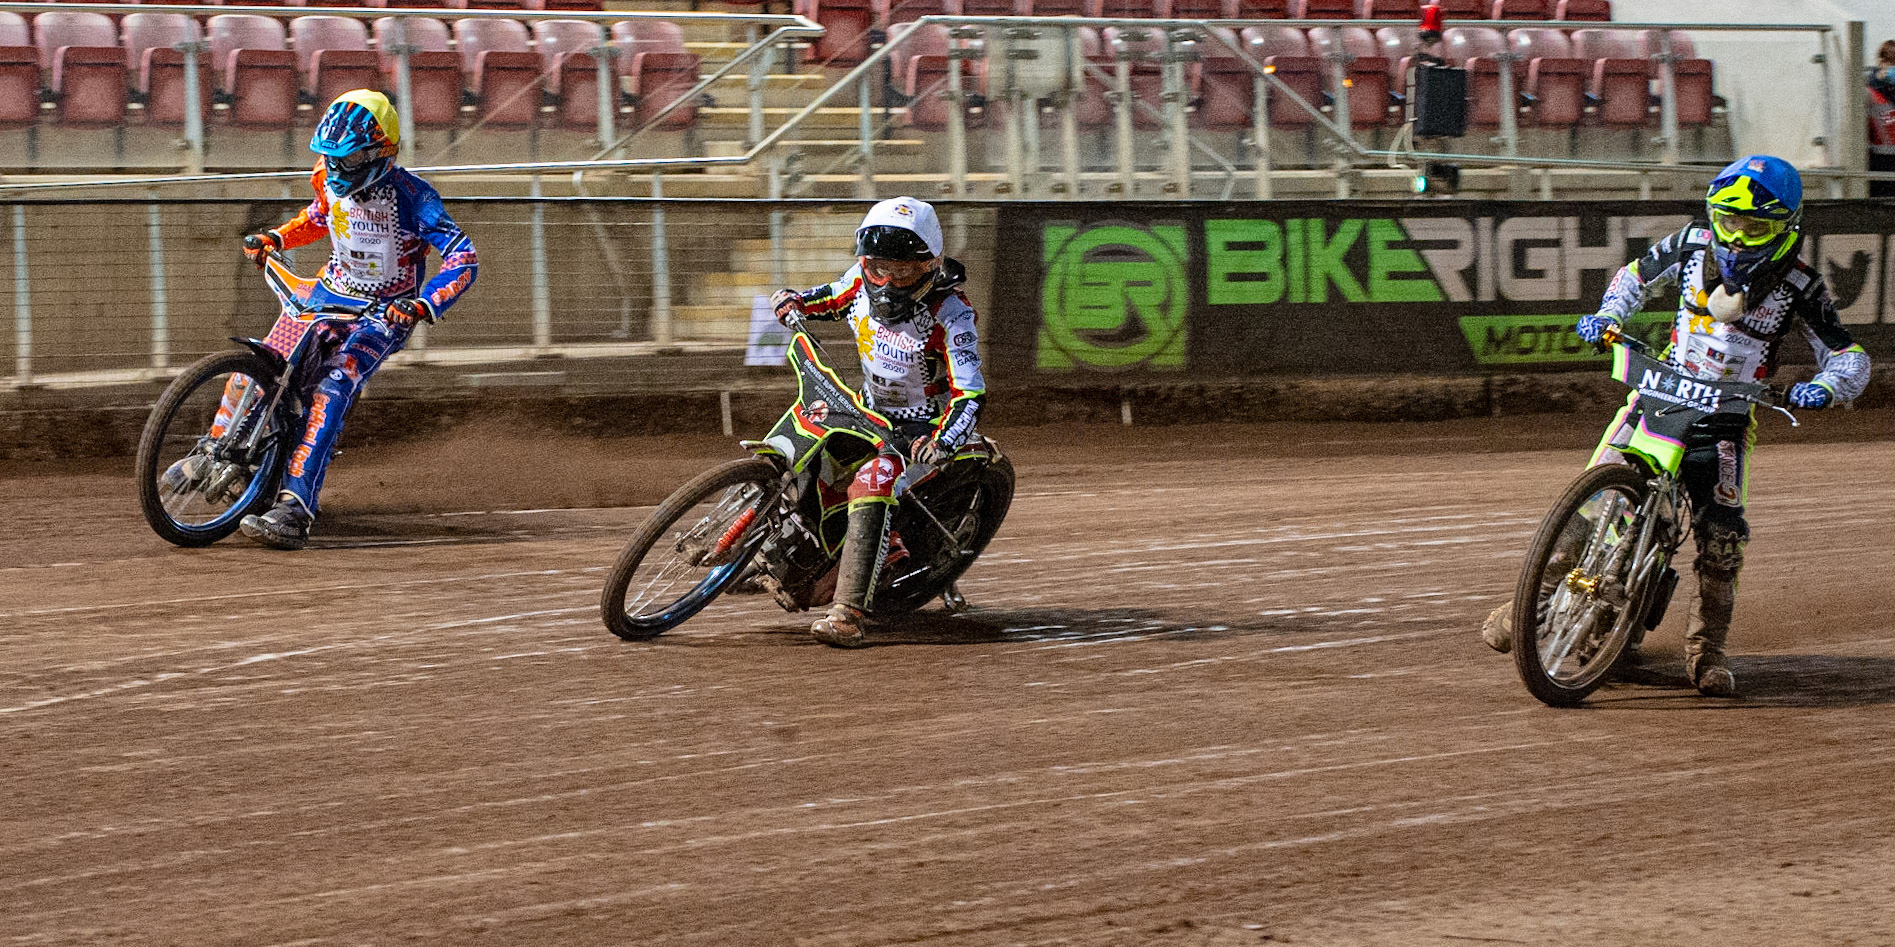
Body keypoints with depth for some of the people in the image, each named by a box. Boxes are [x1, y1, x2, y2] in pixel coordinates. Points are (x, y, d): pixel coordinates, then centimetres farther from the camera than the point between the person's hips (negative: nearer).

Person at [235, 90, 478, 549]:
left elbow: (463, 260, -26)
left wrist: (423, 305, -39)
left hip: (384, 312, -6)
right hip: (332, 292, 6)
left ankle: (295, 510, -35)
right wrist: (274, 237, 5)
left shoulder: (409, 195, -22)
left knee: (330, 391, -27)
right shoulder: (329, 179, -3)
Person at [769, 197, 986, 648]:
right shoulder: (862, 278, -8)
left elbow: (969, 394, -30)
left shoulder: (949, 313, -25)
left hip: (925, 423, -8)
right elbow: (836, 297, 18)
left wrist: (942, 441, -48)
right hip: (871, 407, 8)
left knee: (874, 479, -31)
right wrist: (797, 301, -4)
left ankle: (849, 614, -39)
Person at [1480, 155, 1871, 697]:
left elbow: (1850, 358, -8)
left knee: (1721, 530, -16)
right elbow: (1636, 276, 14)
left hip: (1727, 413, -2)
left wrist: (1825, 388, -30)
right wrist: (1608, 315, -5)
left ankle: (1707, 648, 1)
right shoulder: (1693, 245, -4)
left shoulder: (1800, 286, -11)